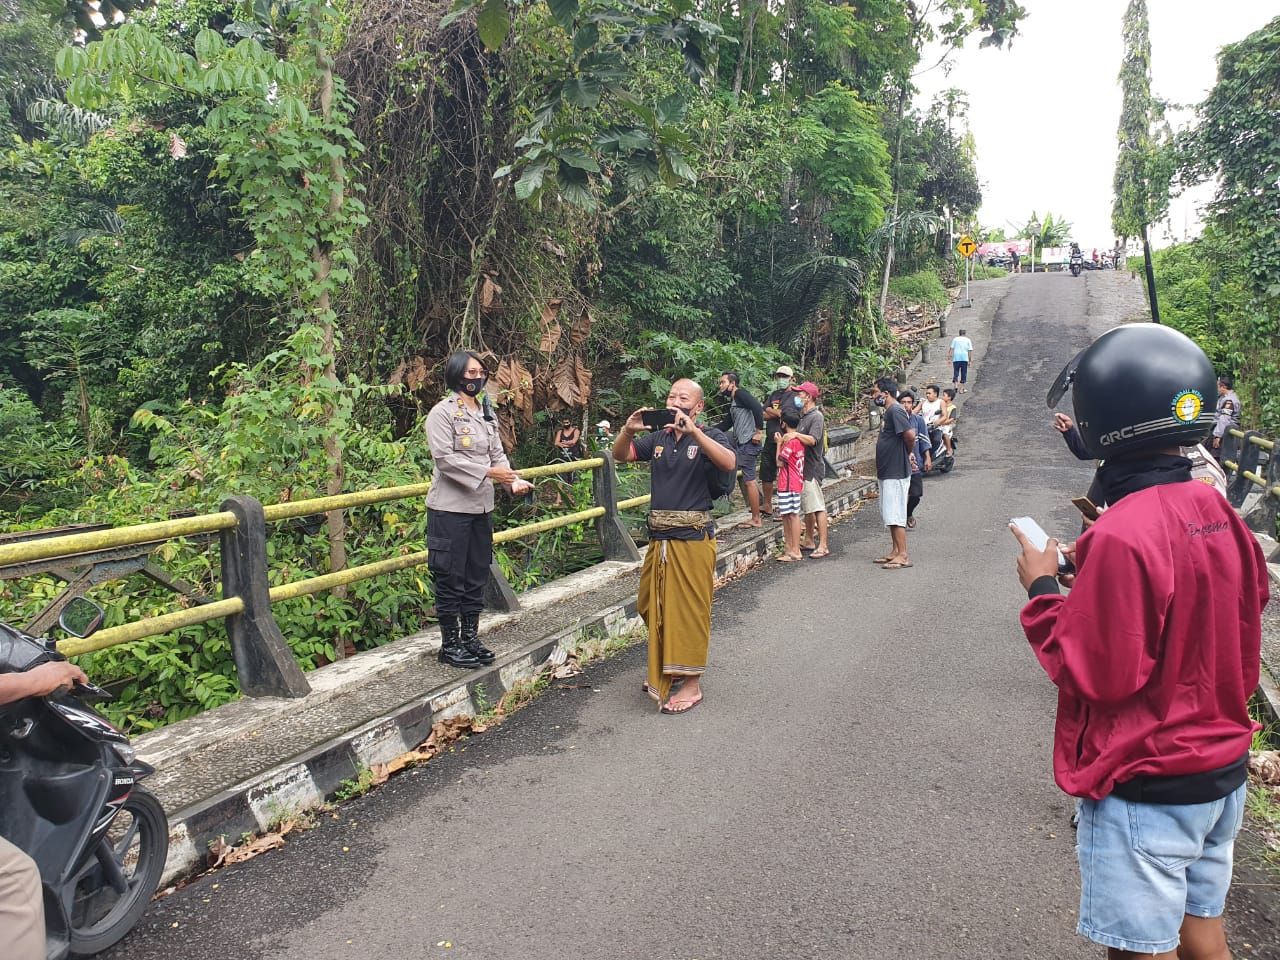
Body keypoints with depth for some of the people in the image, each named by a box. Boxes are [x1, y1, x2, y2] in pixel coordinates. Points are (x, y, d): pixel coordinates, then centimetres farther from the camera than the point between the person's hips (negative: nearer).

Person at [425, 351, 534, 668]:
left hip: (482, 506, 7)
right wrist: (488, 472, -23)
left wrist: (514, 481, -9)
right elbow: (444, 458, -18)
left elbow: (497, 454, 9)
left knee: (477, 574, 13)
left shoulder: (487, 413, 12)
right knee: (450, 577, 1)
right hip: (451, 508, -7)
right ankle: (449, 644, 12)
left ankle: (470, 637, 25)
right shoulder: (442, 412, -9)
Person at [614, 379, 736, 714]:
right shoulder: (658, 438, 9)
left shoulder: (709, 437, -5)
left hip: (692, 539, -6)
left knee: (688, 611, 0)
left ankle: (691, 685, 12)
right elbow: (620, 456, 5)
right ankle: (665, 670, 37)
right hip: (659, 538, 6)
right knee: (653, 607, 17)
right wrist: (628, 430, -16)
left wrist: (692, 431, -34)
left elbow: (729, 462, -24)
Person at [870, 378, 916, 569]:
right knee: (889, 515, 15)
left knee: (895, 516, -6)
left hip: (896, 473, -10)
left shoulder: (895, 411, -17)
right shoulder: (887, 412, 15)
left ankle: (903, 556, -1)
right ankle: (895, 552, 22)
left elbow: (910, 435, -28)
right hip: (887, 472, 10)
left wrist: (907, 454, -11)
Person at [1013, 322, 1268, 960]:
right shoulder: (1220, 514, 0)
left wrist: (1044, 590, -10)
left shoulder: (1122, 536, -25)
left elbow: (1096, 675, -21)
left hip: (1145, 788, -8)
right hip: (1223, 770, 8)